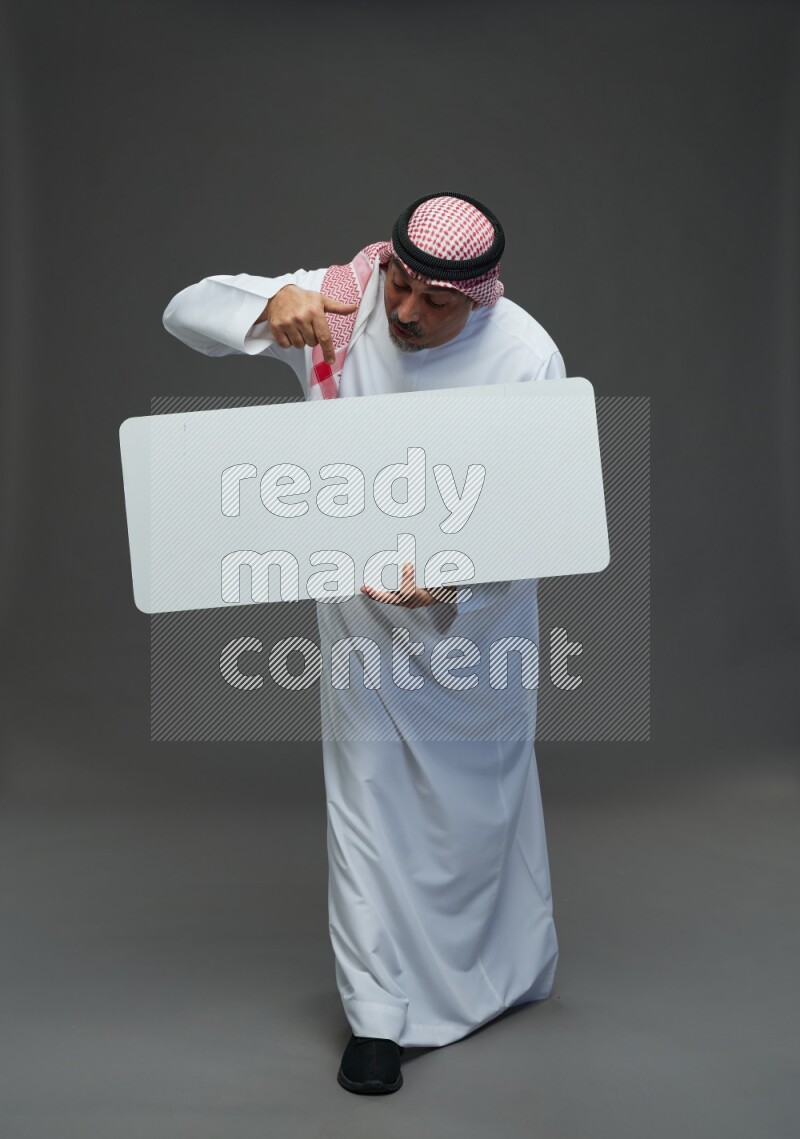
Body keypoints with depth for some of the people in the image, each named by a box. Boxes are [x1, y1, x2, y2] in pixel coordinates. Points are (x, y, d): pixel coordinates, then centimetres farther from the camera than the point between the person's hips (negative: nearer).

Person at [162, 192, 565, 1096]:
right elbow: (186, 313, -8)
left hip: (479, 607, 0)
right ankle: (378, 1013, 18)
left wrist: (453, 581, -34)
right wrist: (269, 302, -30)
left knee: (486, 790, 18)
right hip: (361, 604, 1)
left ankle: (512, 970, 45)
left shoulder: (526, 357, -20)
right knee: (366, 796, 3)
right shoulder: (338, 302, -14)